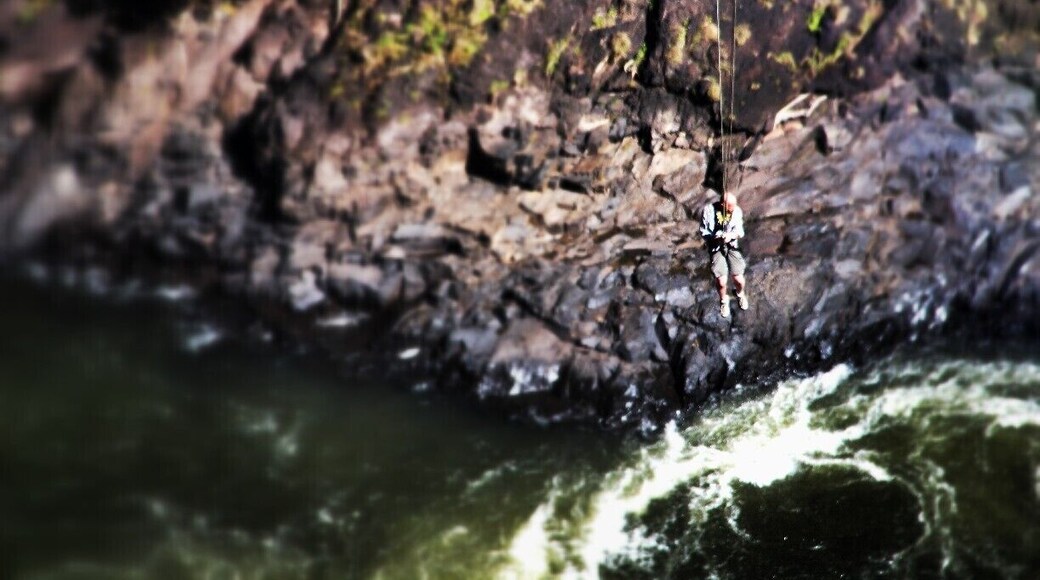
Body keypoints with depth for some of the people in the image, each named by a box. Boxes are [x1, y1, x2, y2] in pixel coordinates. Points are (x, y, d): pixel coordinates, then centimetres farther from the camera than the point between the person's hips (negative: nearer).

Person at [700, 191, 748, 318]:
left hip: (732, 246, 2)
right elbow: (703, 232, -8)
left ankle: (741, 294, 30)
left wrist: (731, 235, -25)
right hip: (716, 248, -1)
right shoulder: (709, 210, -16)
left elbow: (740, 231, -3)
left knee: (738, 279, -9)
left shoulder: (737, 210, -10)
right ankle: (723, 300, 21)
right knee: (721, 281, -14)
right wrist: (715, 237, -27)